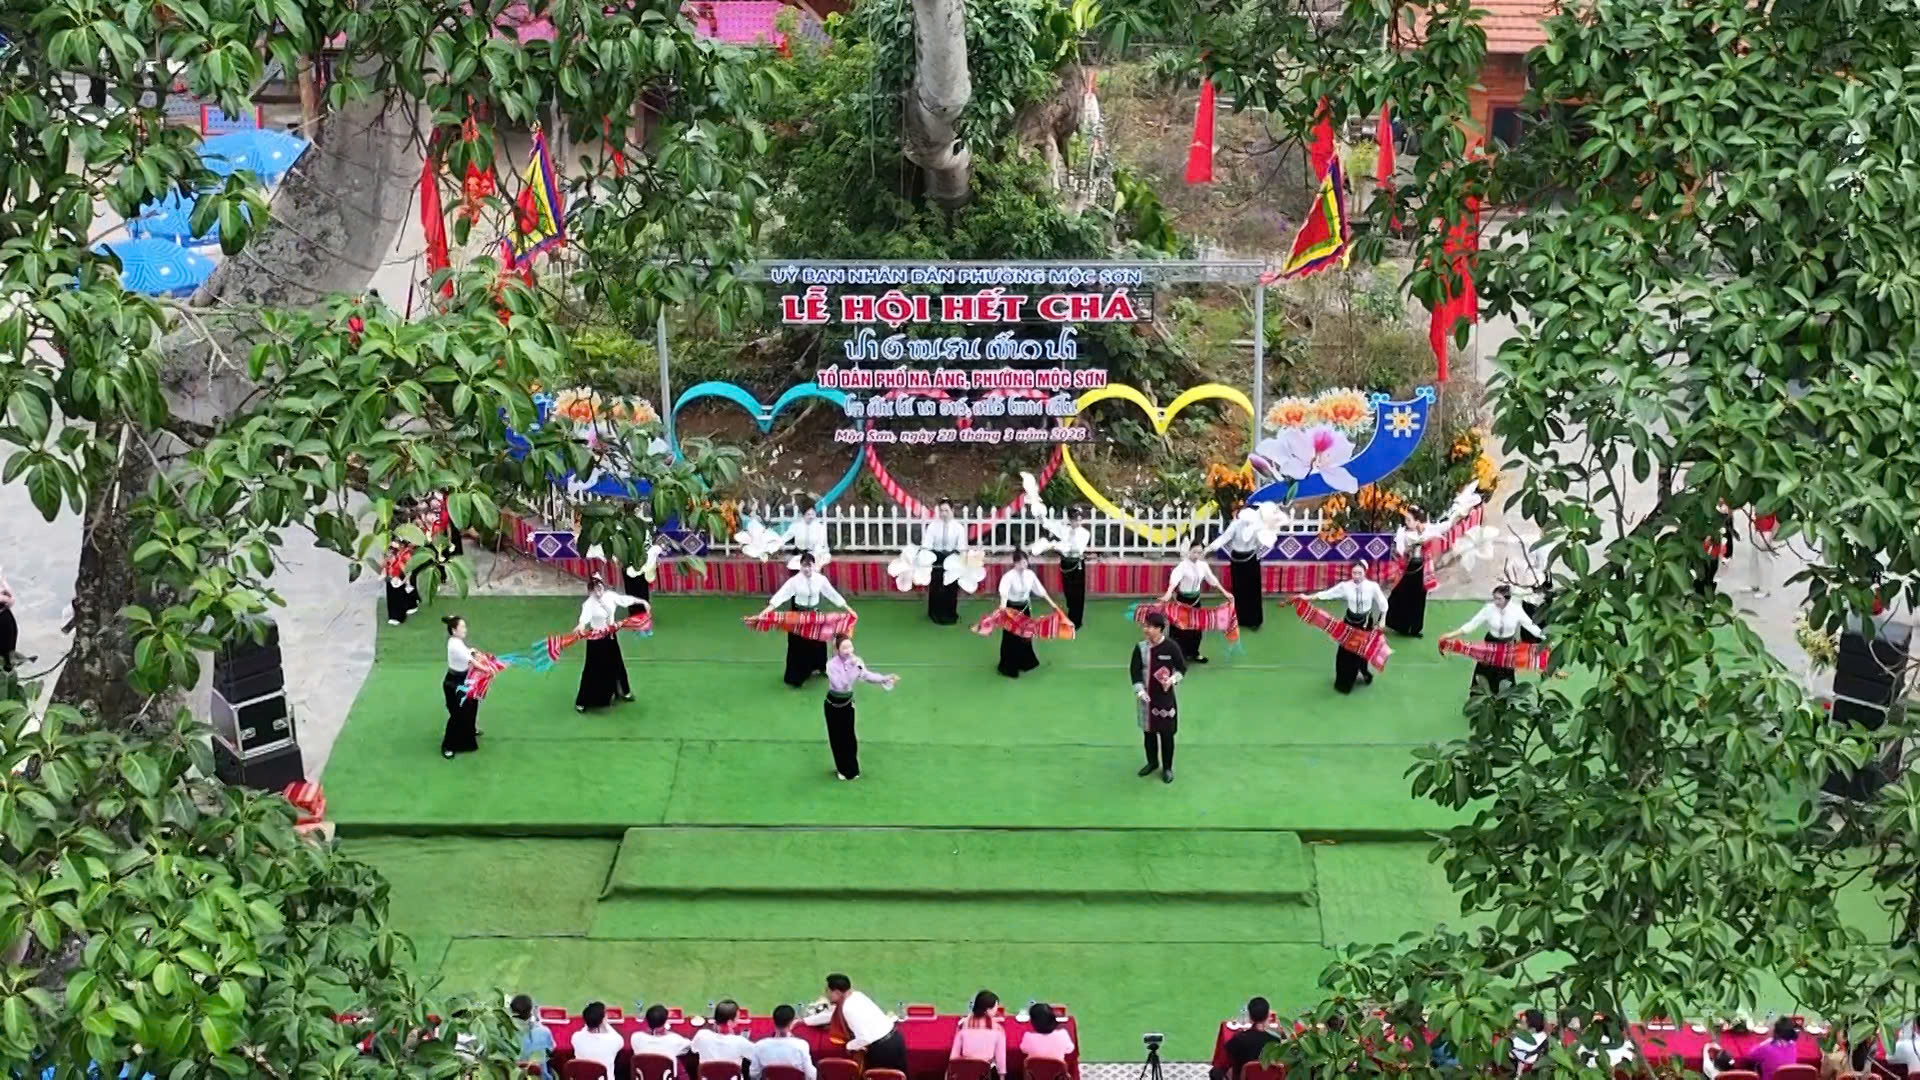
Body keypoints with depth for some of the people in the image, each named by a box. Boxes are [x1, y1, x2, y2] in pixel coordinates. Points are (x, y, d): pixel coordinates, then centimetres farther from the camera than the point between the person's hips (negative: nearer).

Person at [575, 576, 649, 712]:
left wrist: (643, 602, 11)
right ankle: (581, 702, 9)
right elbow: (584, 618, -44)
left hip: (611, 636, 6)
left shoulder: (610, 596, -10)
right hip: (596, 639, -6)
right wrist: (580, 626, -66)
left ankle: (624, 692, 45)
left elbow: (626, 599, 5)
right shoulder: (589, 604, -26)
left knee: (616, 665, 22)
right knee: (593, 670, -2)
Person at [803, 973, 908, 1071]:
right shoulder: (855, 995, 8)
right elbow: (832, 1014, 26)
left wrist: (849, 1045, -5)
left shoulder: (849, 1008, -20)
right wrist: (805, 1020, 33)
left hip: (882, 1049, -9)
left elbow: (864, 1038, -25)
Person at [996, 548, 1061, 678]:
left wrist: (1051, 603, 4)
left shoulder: (1030, 574, -5)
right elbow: (1004, 592, -39)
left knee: (1025, 635, 18)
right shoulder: (1009, 576, -23)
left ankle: (1025, 662, 37)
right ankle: (1008, 667, 13)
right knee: (1011, 638, 1)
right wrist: (1003, 607, -57)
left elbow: (1040, 590, 4)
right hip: (1011, 608, -5)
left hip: (1025, 607, 5)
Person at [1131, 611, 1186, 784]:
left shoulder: (1171, 646, -13)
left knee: (1166, 733, 4)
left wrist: (1173, 680, -20)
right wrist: (1139, 690, -13)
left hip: (1165, 696, -3)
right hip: (1147, 696, 4)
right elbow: (1134, 670, -2)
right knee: (1148, 731, 16)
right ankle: (1152, 763, 35)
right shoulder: (1140, 647, -5)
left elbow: (1182, 668, -2)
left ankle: (1167, 768, 17)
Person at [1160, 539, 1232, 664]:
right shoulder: (1183, 565, -20)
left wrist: (1224, 592, 10)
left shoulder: (1203, 565, 0)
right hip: (1182, 599, -6)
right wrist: (1168, 594, -53)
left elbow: (1212, 579, 11)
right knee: (1180, 626, -3)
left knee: (1197, 626, 12)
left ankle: (1193, 653, 29)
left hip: (1195, 599, 6)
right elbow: (1174, 579, -36)